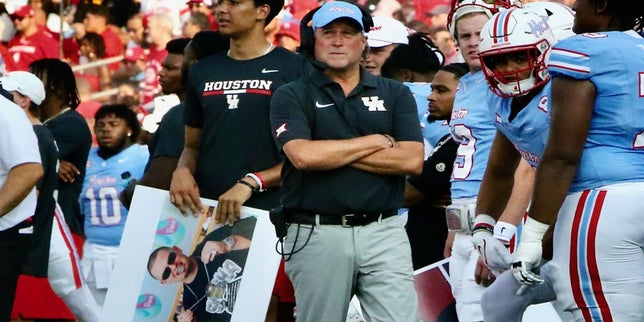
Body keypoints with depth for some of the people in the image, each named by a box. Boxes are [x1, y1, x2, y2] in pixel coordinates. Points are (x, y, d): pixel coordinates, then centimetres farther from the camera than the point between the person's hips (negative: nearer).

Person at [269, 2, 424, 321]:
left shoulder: (395, 94, 13)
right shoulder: (291, 96, 5)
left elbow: (412, 160, -2)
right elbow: (303, 155, -13)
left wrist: (331, 152, -6)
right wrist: (376, 141, -3)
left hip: (383, 232, 1)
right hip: (317, 234, -1)